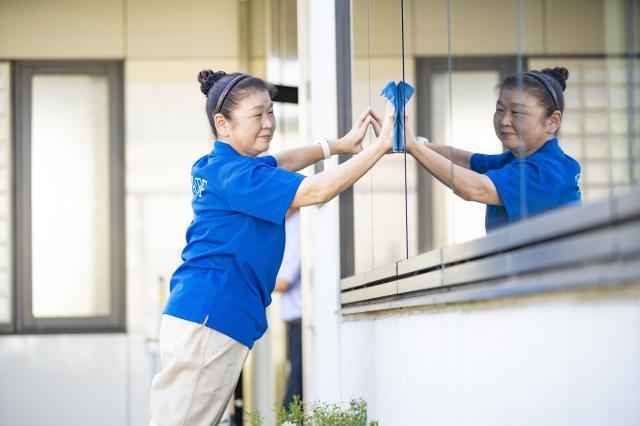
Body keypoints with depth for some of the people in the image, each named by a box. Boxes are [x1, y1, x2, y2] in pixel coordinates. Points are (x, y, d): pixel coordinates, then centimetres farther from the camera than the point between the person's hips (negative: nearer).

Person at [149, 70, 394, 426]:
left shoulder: (215, 166, 16)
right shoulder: (235, 173, -13)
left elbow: (279, 163, 32)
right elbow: (314, 191, -20)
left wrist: (340, 145, 24)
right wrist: (379, 146, -16)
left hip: (200, 316, 10)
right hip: (208, 317, -10)